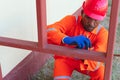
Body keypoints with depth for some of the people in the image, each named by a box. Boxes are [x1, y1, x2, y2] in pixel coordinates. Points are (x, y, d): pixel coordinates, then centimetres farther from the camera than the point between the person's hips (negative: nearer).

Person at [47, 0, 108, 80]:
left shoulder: (102, 33, -21)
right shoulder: (71, 20, -25)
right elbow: (48, 32, -40)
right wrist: (67, 39, -60)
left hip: (85, 61, 2)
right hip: (65, 58, -1)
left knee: (102, 74, -24)